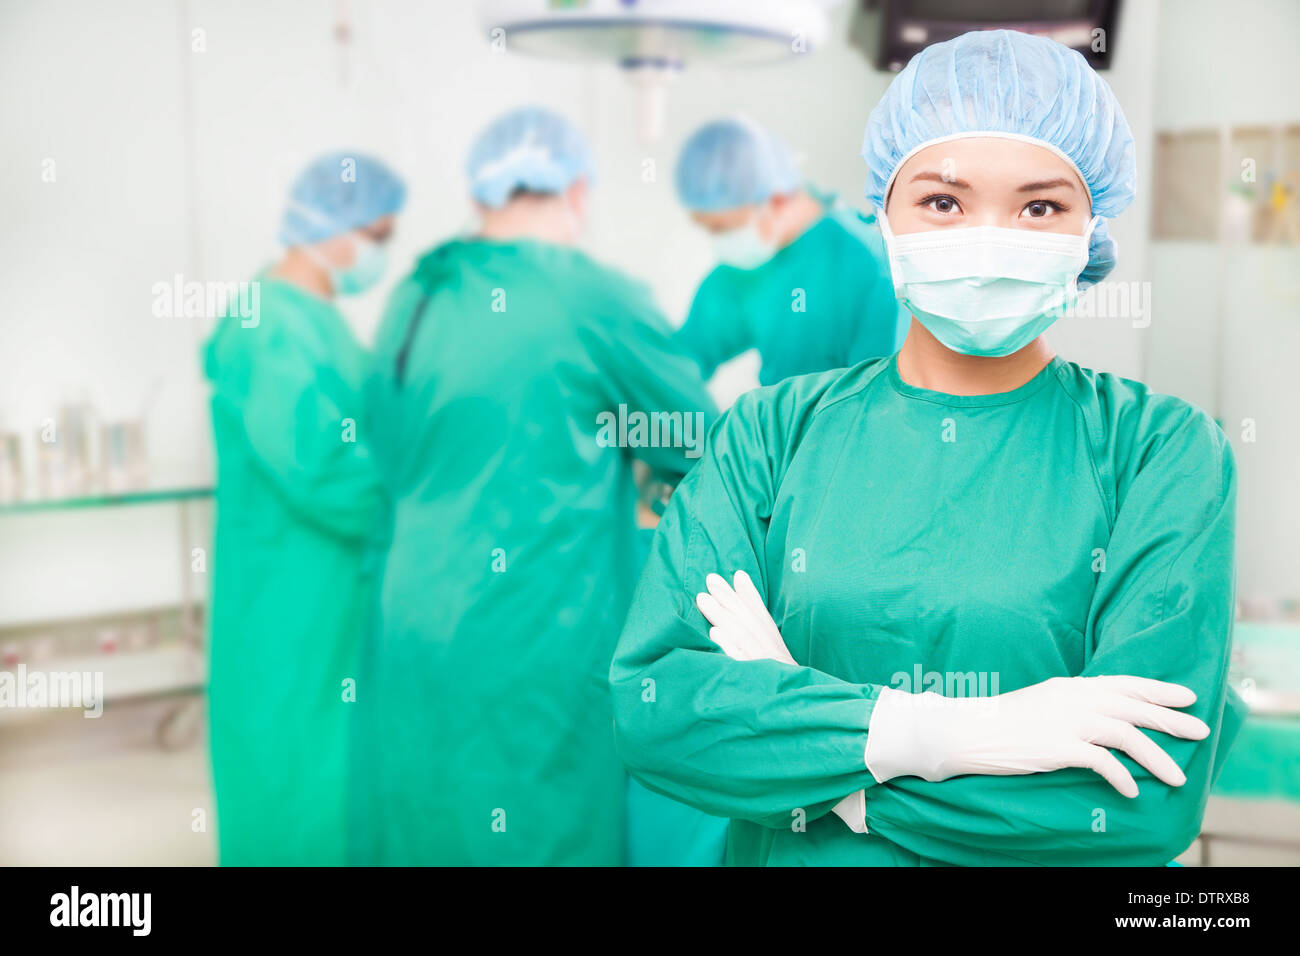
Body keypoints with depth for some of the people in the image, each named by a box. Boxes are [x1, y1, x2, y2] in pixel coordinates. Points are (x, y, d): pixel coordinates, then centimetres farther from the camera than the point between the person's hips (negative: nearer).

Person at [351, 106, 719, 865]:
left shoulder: (414, 297, 7)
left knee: (420, 832, 16)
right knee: (545, 829, 6)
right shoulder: (595, 298, -11)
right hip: (542, 653, -6)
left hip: (413, 640, 6)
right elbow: (698, 442, -2)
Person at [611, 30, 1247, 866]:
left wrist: (780, 718, -20)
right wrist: (948, 734, -27)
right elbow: (647, 702, -17)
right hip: (787, 856, 1)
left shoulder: (1163, 447, -12)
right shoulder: (776, 430, -7)